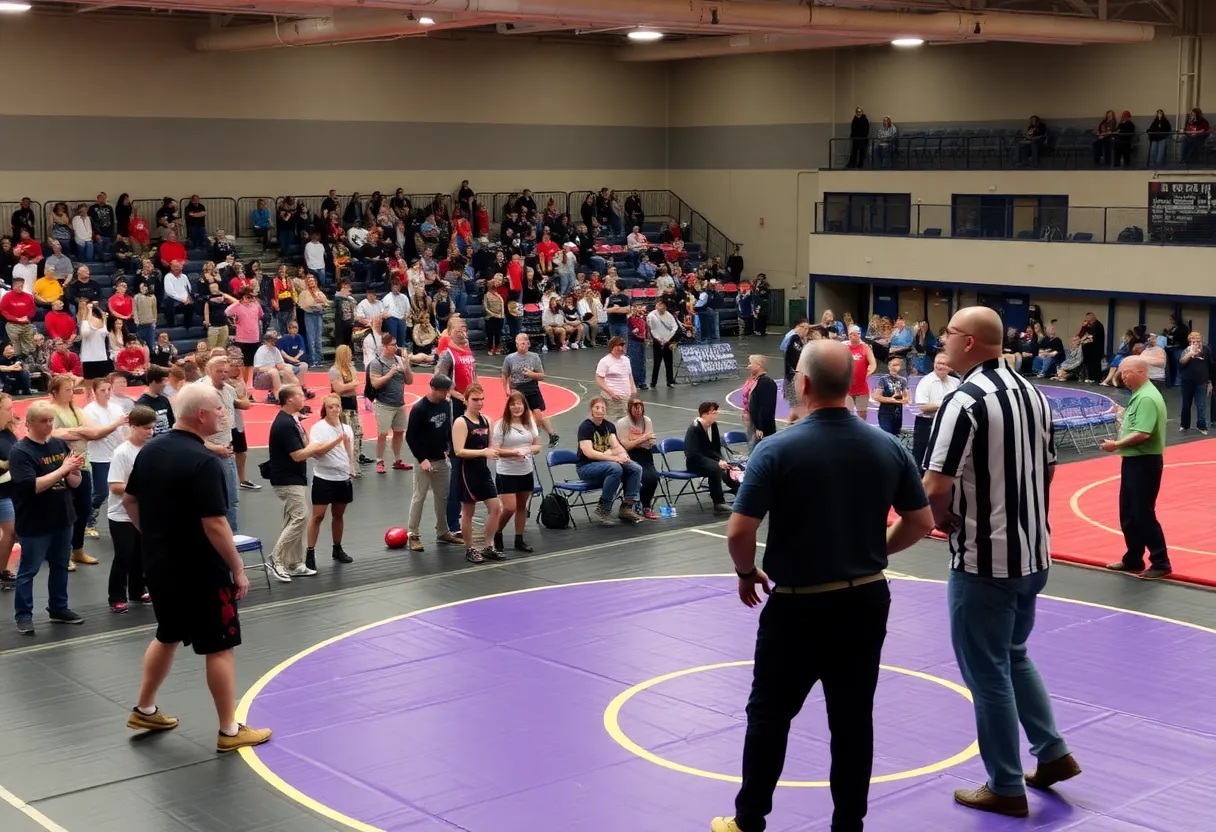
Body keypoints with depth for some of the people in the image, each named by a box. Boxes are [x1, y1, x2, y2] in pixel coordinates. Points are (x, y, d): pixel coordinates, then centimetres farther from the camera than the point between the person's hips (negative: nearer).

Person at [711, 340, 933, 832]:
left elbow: (739, 532, -17)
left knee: (770, 714, 12)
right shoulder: (888, 447, -3)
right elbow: (921, 522, 5)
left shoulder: (778, 449, -15)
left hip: (797, 605, -3)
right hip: (866, 599, 3)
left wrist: (747, 573, 2)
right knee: (853, 718, 11)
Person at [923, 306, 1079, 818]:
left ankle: (1006, 788, 15)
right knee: (1014, 656, 26)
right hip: (1033, 553, 8)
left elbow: (935, 488, -24)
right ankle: (1052, 753, 28)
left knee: (987, 673, 6)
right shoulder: (1030, 392, 6)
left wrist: (944, 521, -5)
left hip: (984, 560, -8)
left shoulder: (964, 400, -20)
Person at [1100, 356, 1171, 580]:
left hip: (1145, 462, -10)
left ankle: (1160, 562, 5)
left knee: (1143, 514, -4)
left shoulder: (1147, 398, -20)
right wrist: (1125, 428, 5)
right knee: (1128, 513, 15)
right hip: (1133, 460, 10)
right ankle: (1133, 559, 25)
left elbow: (1143, 434, -27)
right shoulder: (1139, 395, 12)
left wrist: (1117, 444, -16)